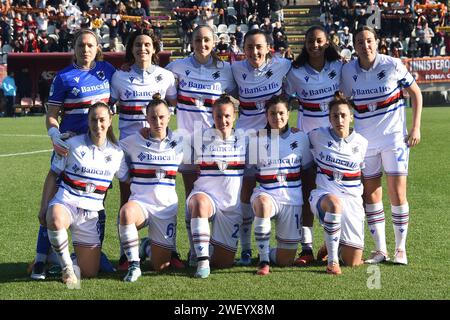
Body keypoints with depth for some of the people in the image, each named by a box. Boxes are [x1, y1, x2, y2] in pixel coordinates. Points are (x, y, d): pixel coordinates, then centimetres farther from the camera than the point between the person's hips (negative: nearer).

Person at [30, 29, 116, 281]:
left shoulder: (106, 69, 6)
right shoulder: (64, 77, -4)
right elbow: (51, 116, -4)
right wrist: (55, 135, -22)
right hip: (70, 143, -3)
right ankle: (42, 258, -1)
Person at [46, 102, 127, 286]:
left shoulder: (116, 153, 4)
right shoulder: (72, 145, -4)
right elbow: (53, 175, 1)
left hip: (91, 212, 3)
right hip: (65, 203, -3)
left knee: (89, 273, -4)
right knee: (56, 220, -43)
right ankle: (66, 267, -17)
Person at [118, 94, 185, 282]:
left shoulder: (178, 143, 5)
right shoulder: (133, 142, 1)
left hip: (166, 207, 1)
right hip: (140, 202, -1)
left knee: (161, 266, -1)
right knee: (127, 212, -41)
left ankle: (150, 246, 36)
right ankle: (134, 265, -24)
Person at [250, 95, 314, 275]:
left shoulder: (300, 138, 4)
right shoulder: (257, 139, 2)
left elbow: (308, 172, 11)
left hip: (292, 199, 1)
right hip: (266, 194, -1)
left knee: (285, 261, -1)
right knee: (263, 204, -43)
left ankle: (266, 253, 37)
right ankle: (263, 260, -27)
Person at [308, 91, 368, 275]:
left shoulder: (361, 143, 4)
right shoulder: (318, 136, 0)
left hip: (352, 200, 2)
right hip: (324, 195, -2)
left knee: (353, 262, -5)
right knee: (335, 204, -43)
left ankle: (334, 244, 31)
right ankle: (332, 260, -29)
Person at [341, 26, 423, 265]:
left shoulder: (392, 65, -9)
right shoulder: (348, 71, -2)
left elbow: (416, 93, 1)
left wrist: (415, 128, -4)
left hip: (394, 137, -3)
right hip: (364, 140, 3)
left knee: (397, 193, -6)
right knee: (370, 194, 3)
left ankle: (400, 249, 7)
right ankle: (380, 250, 13)